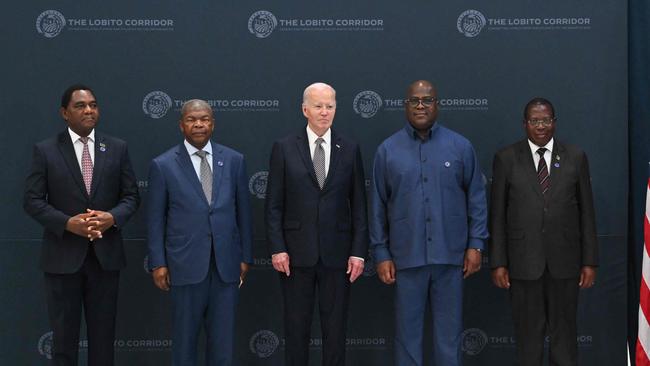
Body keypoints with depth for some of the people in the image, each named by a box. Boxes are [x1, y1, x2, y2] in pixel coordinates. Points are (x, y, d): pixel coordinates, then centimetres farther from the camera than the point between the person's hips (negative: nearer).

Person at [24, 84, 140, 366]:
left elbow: (131, 195, 5)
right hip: (63, 255, -2)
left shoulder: (117, 148, 5)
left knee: (103, 333, 11)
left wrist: (112, 217, -15)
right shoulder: (46, 150, -1)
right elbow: (33, 200, -4)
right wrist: (68, 223, -19)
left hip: (105, 255, 2)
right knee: (64, 334, 8)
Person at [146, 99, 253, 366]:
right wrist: (157, 263, -2)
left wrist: (246, 257, 7)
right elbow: (155, 219, 1)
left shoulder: (234, 160, 6)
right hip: (186, 265, -2)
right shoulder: (163, 165, 0)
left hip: (226, 264, 2)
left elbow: (243, 212, 9)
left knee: (223, 339, 7)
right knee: (185, 336, 8)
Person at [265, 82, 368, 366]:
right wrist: (277, 248, -7)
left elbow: (358, 205, 4)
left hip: (337, 254, 1)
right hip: (296, 254, -1)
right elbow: (274, 204, 0)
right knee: (296, 327, 8)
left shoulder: (350, 150, 4)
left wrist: (359, 252, -2)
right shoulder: (284, 148, 1)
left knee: (335, 328, 7)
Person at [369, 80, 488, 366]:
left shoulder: (460, 147, 1)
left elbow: (476, 197, 3)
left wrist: (476, 244, -2)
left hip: (450, 255, 0)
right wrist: (381, 254, 1)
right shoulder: (388, 150, 2)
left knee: (449, 330, 9)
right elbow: (378, 205, 4)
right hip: (406, 256, 0)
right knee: (407, 330, 8)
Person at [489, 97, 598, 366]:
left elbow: (586, 212, 5)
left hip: (564, 261, 1)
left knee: (564, 333, 8)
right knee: (528, 334, 6)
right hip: (523, 262, -1)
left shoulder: (575, 157, 5)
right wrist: (498, 263, -4)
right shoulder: (506, 159, 1)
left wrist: (590, 261, 1)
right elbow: (497, 215, 1)